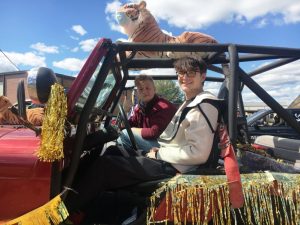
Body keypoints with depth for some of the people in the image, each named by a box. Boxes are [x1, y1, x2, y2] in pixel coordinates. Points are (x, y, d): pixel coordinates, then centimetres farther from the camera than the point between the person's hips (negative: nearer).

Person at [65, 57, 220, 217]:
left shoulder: (203, 105, -15)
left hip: (174, 168, -10)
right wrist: (160, 151, 4)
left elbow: (199, 154, -23)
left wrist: (159, 154, -14)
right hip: (170, 161, 10)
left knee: (103, 165, -11)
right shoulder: (190, 103, 16)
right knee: (112, 153, 9)